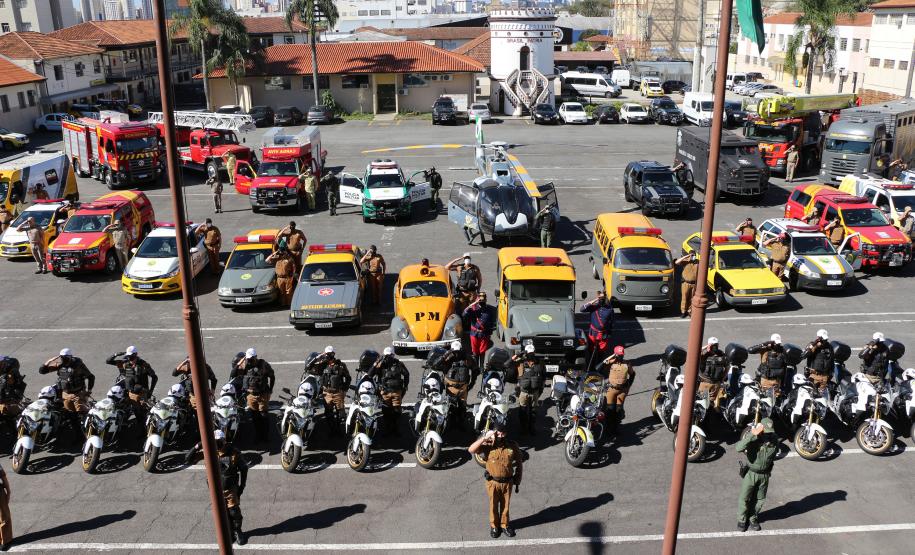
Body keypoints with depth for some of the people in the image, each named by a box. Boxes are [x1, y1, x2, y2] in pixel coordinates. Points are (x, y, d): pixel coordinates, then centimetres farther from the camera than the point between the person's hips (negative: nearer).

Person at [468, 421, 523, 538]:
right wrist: (485, 438, -36)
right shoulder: (488, 445, -18)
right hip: (493, 482, -1)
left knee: (505, 505, 18)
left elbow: (519, 463, 1)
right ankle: (494, 526, 37)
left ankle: (505, 525, 40)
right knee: (493, 505, 16)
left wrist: (517, 481, 3)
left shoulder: (512, 446, -12)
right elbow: (471, 450, -32)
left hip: (507, 482, 1)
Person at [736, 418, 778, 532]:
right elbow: (739, 448, -42)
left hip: (765, 474, 3)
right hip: (750, 473, -3)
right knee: (744, 498, 7)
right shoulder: (753, 438, -23)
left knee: (759, 499, 16)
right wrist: (752, 435, -46)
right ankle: (742, 520, 28)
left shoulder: (774, 439, -10)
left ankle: (753, 519, 37)